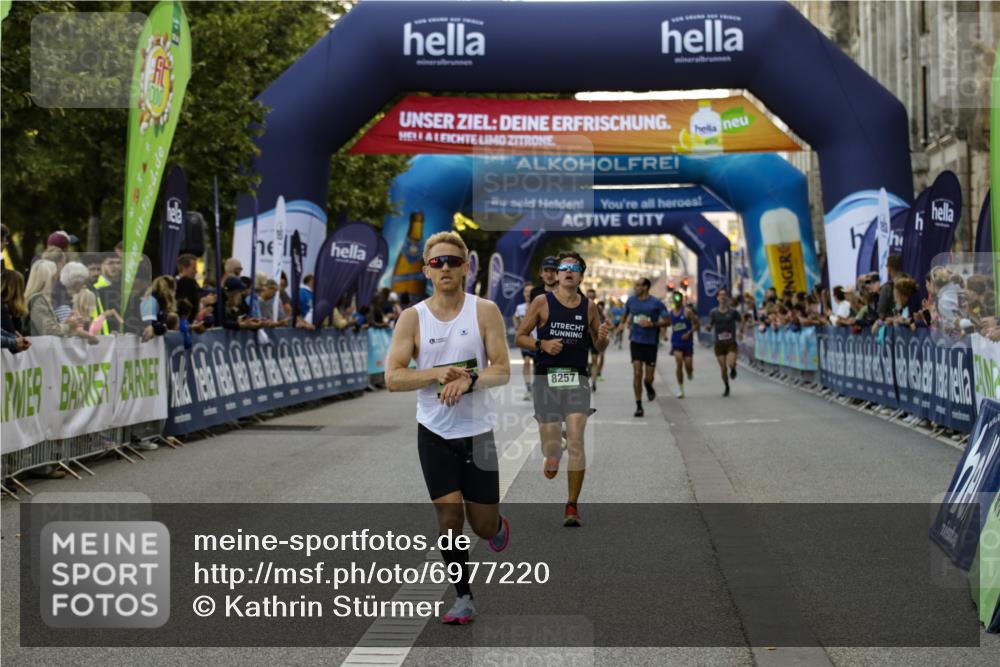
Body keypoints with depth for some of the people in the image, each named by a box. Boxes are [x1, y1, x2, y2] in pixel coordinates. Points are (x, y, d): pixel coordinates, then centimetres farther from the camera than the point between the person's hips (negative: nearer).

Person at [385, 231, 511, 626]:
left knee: (483, 524, 5)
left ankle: (497, 527, 43)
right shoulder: (412, 318, -1)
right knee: (449, 515, -4)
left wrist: (469, 380, -26)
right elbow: (393, 378, -7)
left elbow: (502, 371, -7)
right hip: (434, 432, 0)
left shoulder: (484, 311, -3)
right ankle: (463, 598, 10)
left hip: (477, 430, 0)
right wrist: (437, 374, -20)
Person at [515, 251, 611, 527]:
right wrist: (542, 344, -13)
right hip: (546, 378, -1)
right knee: (551, 449, 1)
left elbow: (599, 347, 17)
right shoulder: (542, 302, 0)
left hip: (577, 379, 1)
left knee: (576, 443, -14)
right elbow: (519, 337, 4)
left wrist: (603, 337, -6)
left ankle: (572, 506, -6)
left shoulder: (589, 306, 7)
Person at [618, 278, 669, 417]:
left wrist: (652, 324, -18)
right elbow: (626, 312, 26)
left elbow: (667, 321, -6)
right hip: (636, 341, 2)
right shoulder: (631, 301, 4)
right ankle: (639, 406, -6)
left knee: (648, 377, 3)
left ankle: (649, 387, 42)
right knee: (637, 373, -11)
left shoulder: (656, 303, -6)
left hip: (651, 343, -2)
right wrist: (623, 323, 13)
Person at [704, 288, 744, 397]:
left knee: (731, 364, -22)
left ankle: (733, 370, 16)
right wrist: (708, 328, -21)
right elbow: (710, 327, 2)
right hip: (719, 343, 1)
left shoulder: (732, 312, -1)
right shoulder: (713, 312, 2)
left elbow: (741, 321, 14)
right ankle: (727, 388, 25)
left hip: (731, 342, -1)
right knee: (723, 368, 3)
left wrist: (741, 332, -1)